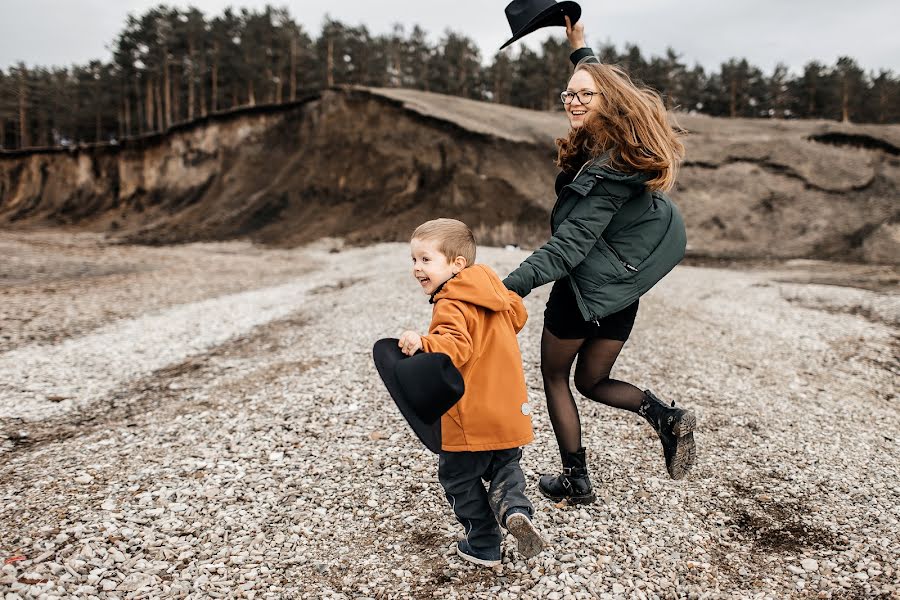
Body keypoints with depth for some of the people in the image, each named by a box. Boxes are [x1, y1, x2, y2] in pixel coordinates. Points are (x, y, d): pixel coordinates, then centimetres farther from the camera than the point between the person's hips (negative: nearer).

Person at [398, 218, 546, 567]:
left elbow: (457, 347, -31)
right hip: (510, 412, 8)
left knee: (458, 478, 14)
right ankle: (514, 508, -4)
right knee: (505, 466, 25)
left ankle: (484, 545, 23)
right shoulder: (493, 289, 9)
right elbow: (518, 315, 25)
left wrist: (423, 344, -43)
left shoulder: (451, 305, -17)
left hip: (470, 418, -7)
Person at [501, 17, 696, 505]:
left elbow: (570, 244, -29)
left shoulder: (606, 172, -23)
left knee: (554, 377, 14)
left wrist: (513, 284, -34)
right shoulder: (621, 149, 3)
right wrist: (580, 47, 31)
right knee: (593, 382, 22)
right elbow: (598, 81, 24)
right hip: (621, 291, 8)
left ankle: (575, 482, 20)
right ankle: (665, 416, -2)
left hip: (585, 288, -8)